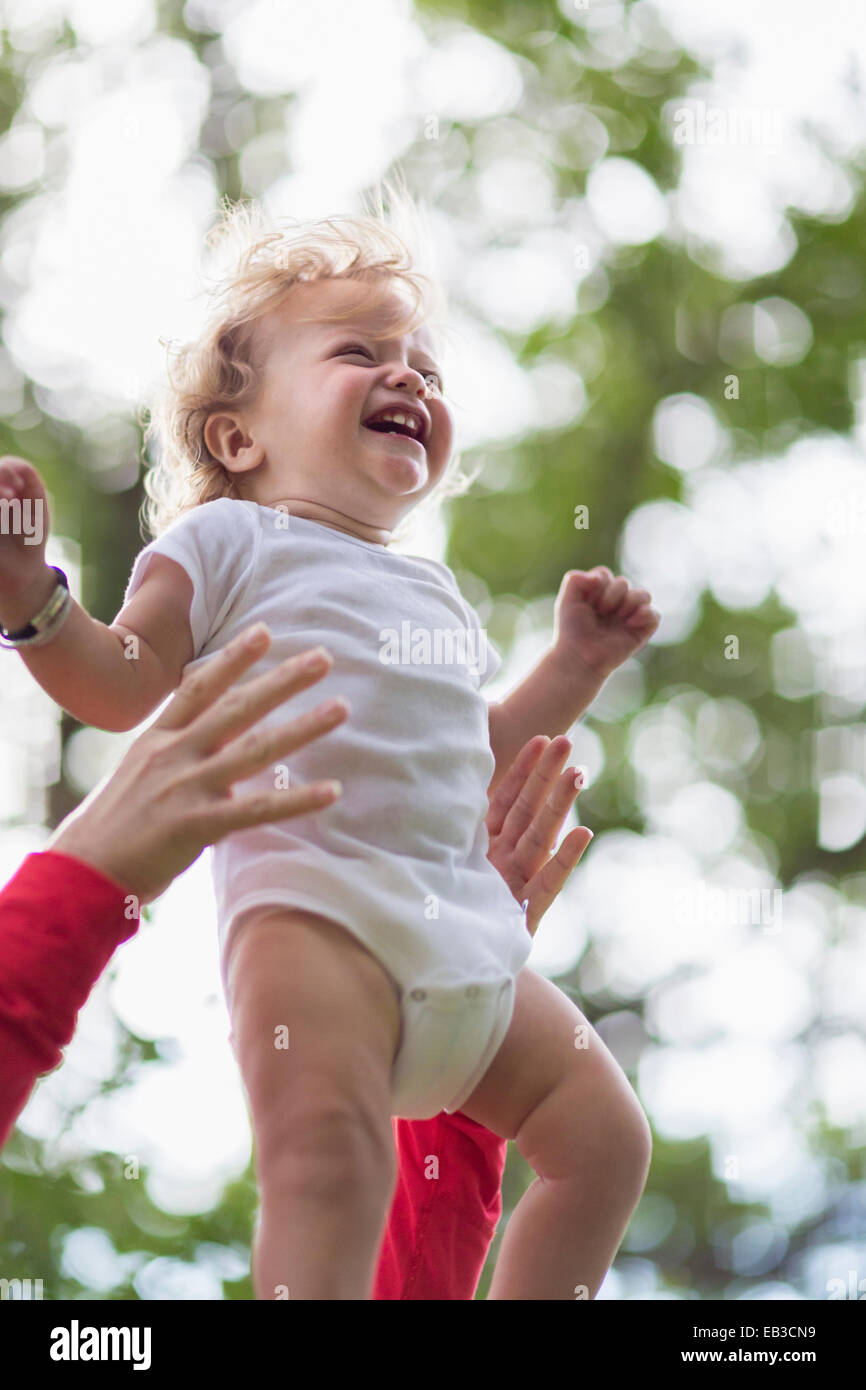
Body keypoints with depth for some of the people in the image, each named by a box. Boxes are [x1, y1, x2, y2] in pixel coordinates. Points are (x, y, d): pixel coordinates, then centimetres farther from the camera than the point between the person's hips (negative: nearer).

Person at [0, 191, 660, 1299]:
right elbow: (121, 685, 1)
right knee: (326, 1147, -29)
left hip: (469, 937, 8)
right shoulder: (231, 541, 10)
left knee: (604, 1137, 6)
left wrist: (574, 664, 33)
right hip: (309, 907, -8)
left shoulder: (435, 594, 31)